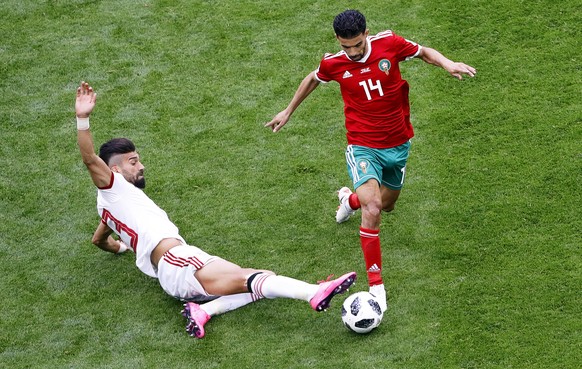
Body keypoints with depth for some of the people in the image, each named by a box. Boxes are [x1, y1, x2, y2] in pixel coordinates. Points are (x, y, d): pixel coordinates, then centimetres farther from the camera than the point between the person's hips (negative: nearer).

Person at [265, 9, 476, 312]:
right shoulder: (333, 64, -12)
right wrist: (288, 111, 22)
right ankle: (376, 285, -17)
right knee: (372, 209, -26)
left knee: (386, 204, 23)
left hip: (398, 144, 4)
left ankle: (350, 199, 58)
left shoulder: (389, 43, -13)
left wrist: (448, 64, -14)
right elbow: (313, 79, 11)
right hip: (363, 147, -3)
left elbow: (424, 52, 5)